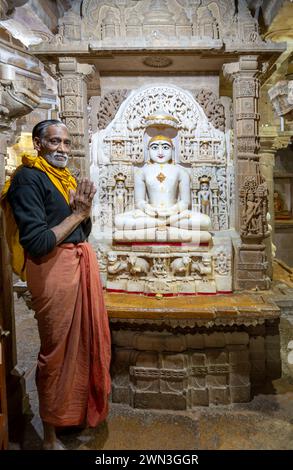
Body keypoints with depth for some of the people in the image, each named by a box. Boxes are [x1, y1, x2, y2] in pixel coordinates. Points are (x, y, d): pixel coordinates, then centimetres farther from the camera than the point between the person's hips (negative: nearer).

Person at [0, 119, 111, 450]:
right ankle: (50, 434, 27)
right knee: (58, 349, 5)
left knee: (84, 341, 19)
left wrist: (84, 209, -4)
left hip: (82, 262, 8)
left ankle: (79, 409, 42)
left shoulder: (65, 178, 13)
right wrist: (76, 214, -14)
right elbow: (36, 243, -21)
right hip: (54, 269, -8)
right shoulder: (29, 178, -12)